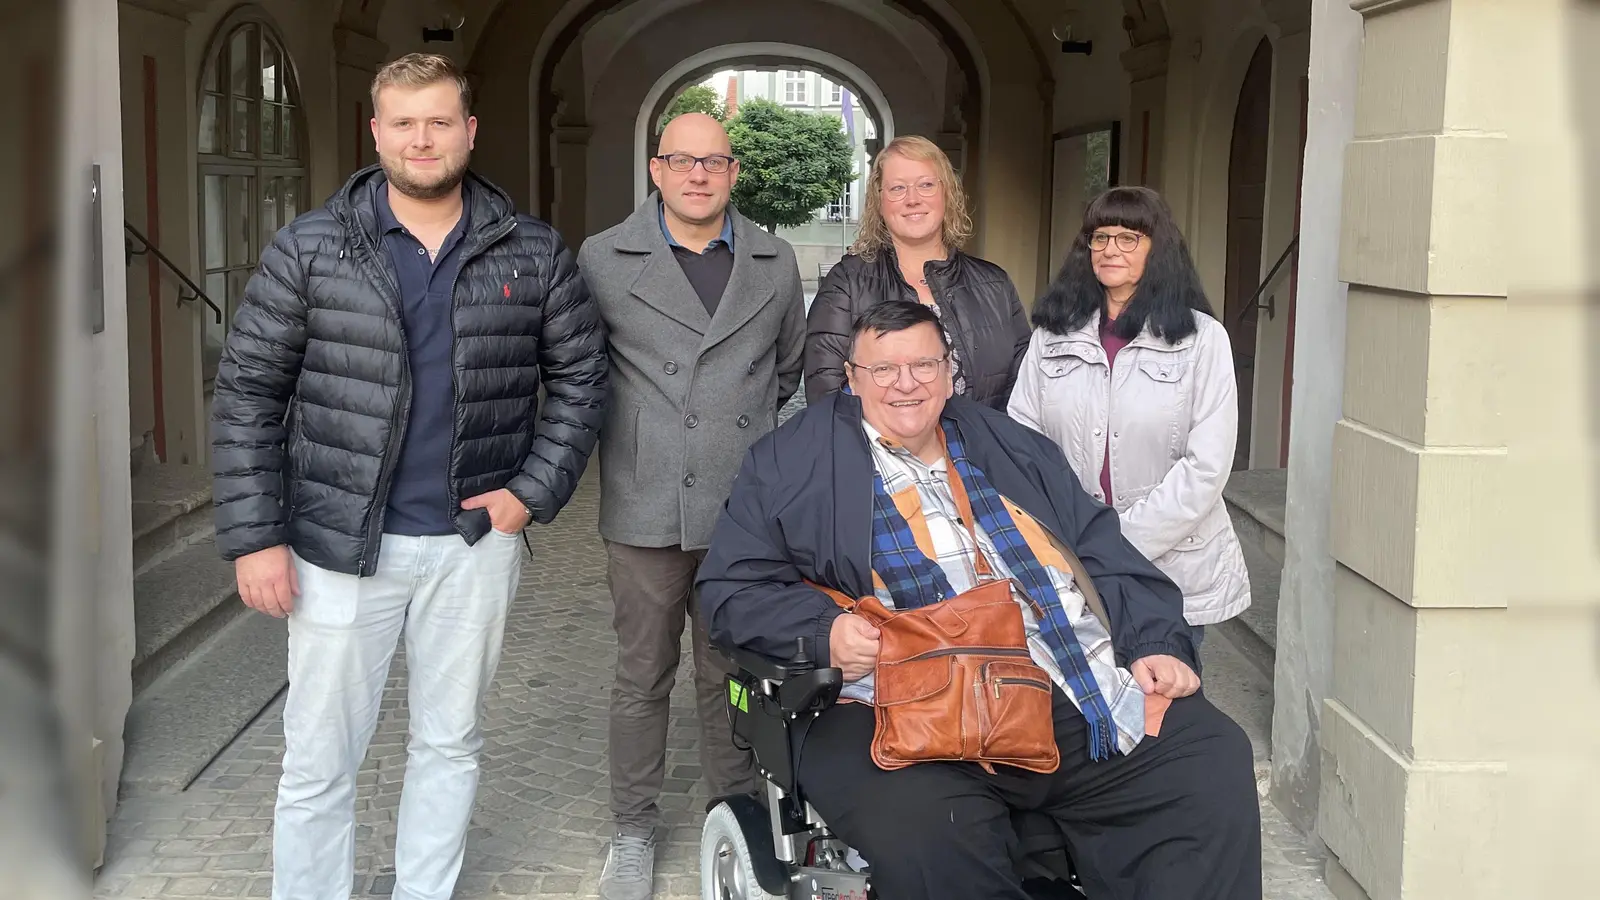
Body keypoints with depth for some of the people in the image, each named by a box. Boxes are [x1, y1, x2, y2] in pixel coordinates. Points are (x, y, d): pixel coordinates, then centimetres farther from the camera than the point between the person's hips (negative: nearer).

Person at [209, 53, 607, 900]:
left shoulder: (532, 252, 1)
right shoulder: (308, 248, -3)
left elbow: (580, 374, 8)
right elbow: (247, 393, -3)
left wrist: (536, 490, -4)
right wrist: (254, 537, -9)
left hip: (475, 541, 2)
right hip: (339, 544, -1)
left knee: (450, 744, 15)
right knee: (317, 761, 6)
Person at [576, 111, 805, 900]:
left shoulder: (775, 262, 7)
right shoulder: (605, 259, -1)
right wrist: (624, 437, 8)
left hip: (744, 508, 2)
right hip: (645, 507, -2)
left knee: (731, 674, 12)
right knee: (642, 677, 9)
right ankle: (634, 829, 23)